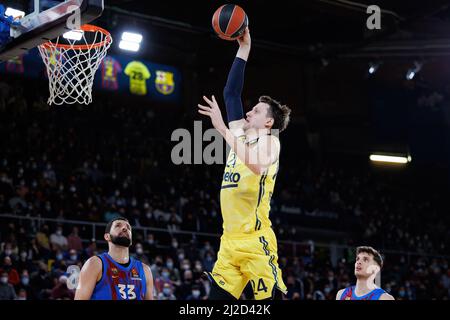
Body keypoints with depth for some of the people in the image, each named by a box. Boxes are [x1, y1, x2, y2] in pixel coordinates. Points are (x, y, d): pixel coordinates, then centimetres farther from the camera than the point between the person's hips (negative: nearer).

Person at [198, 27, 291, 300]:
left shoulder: (269, 141, -4)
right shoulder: (241, 135, 17)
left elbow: (257, 166, -27)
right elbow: (231, 93, 21)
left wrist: (223, 129, -25)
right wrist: (244, 49, 19)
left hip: (256, 240, -8)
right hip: (230, 240, 8)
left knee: (270, 298, -9)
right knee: (218, 297, 3)